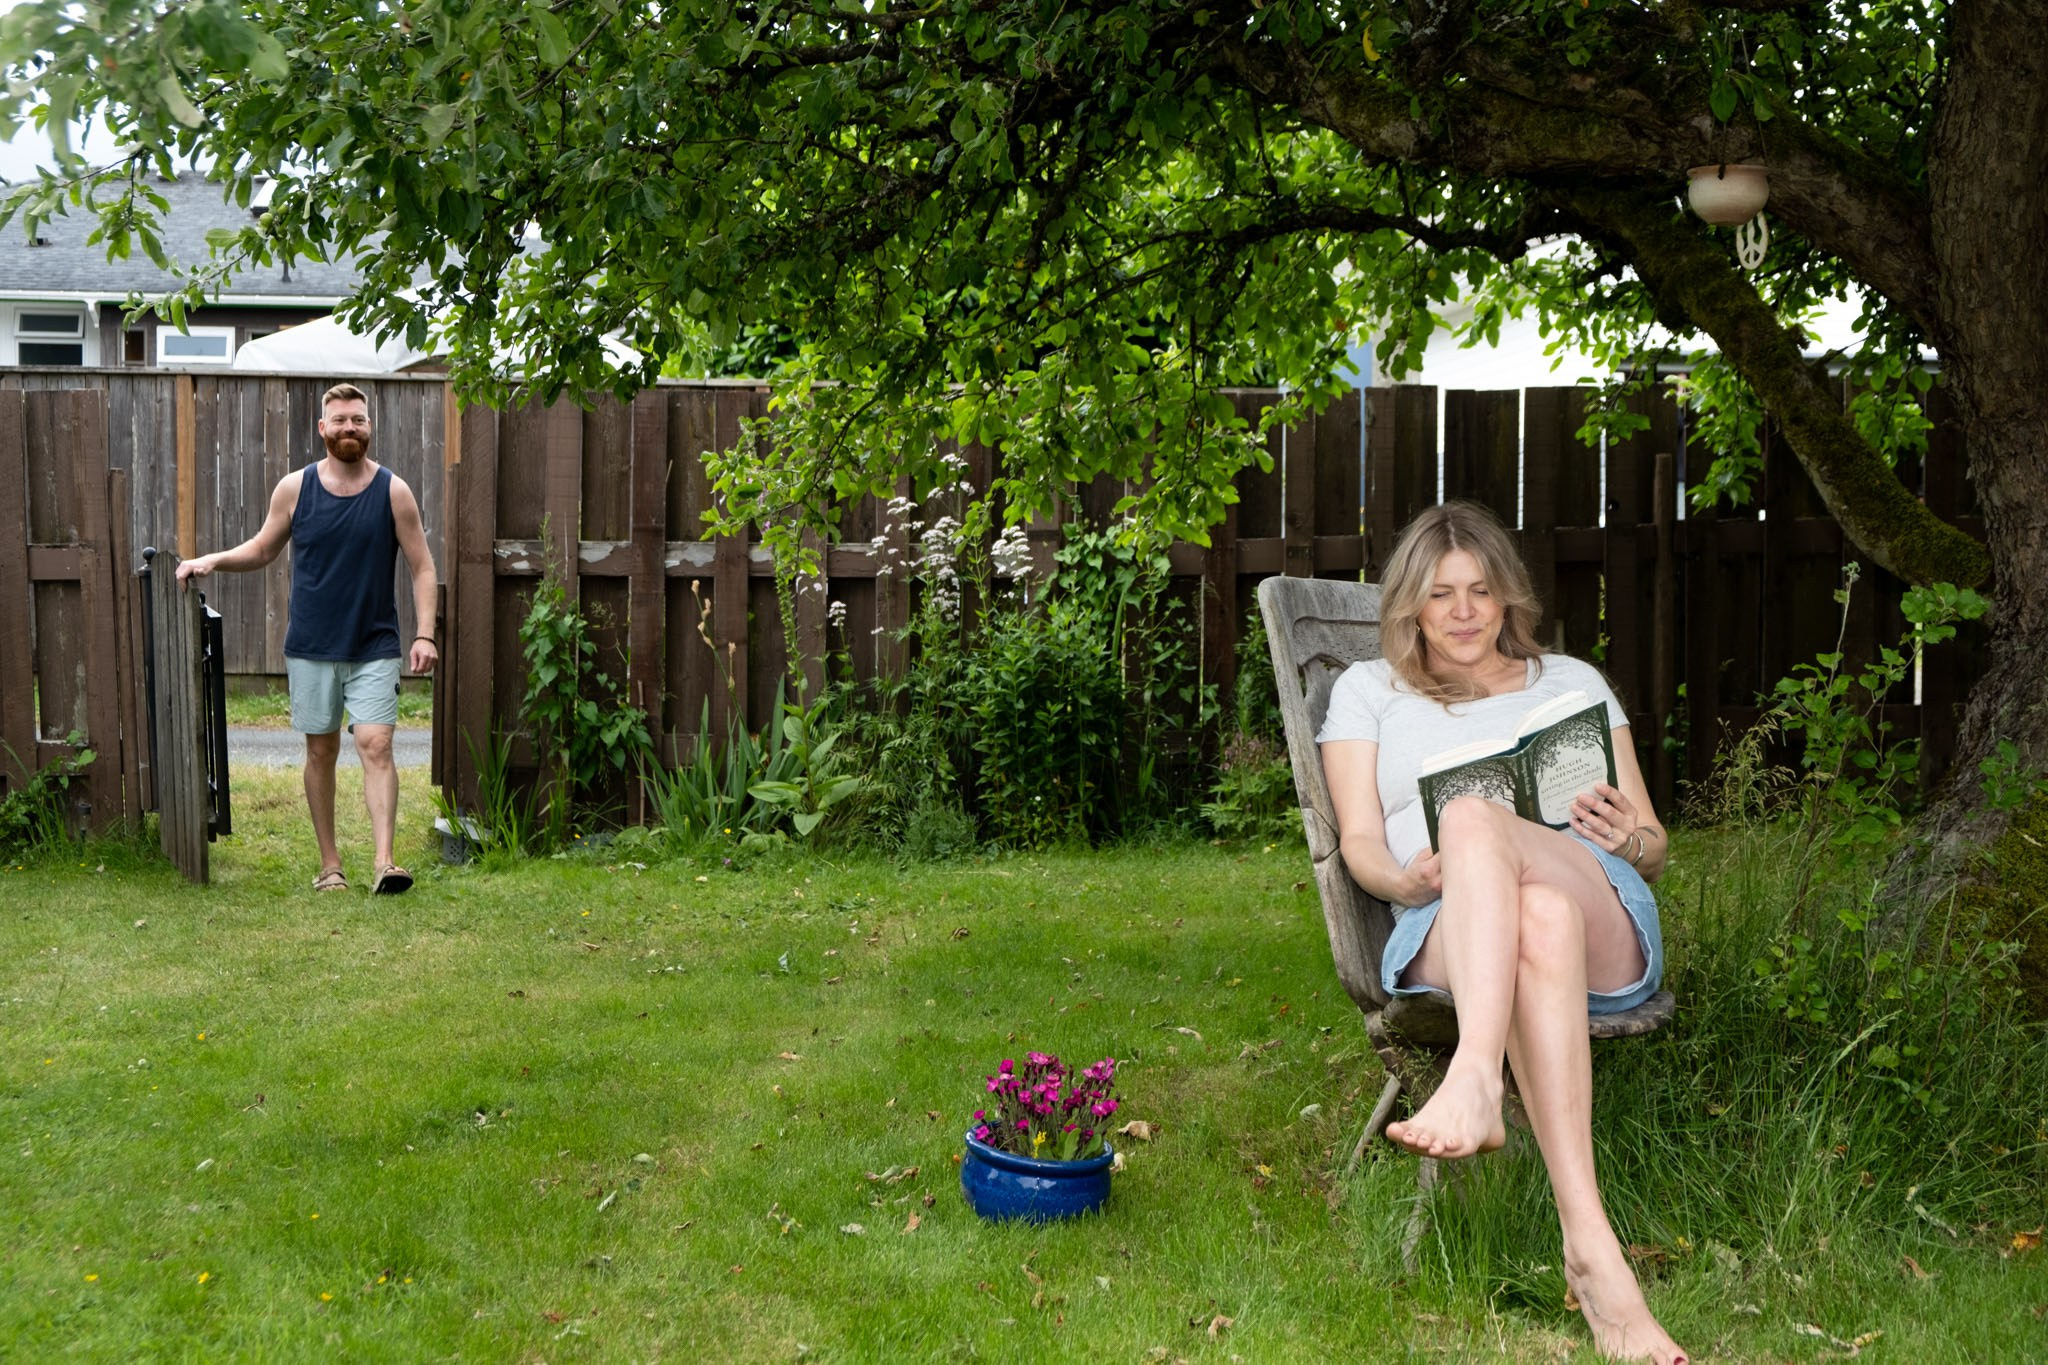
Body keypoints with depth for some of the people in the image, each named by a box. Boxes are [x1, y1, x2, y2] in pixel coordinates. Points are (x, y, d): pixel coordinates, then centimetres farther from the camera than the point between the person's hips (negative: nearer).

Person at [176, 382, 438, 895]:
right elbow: (262, 549, 15)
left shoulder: (393, 492, -1)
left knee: (376, 745, -12)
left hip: (374, 647, -2)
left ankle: (385, 861, -18)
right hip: (310, 647, 2)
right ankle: (330, 863, 17)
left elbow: (422, 567, 1)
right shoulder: (294, 488, 2)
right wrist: (213, 560, -2)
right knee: (321, 751, 7)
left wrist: (424, 634, -8)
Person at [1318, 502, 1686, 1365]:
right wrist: (1410, 879, -14)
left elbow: (1654, 846, 23)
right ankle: (1593, 1253, -57)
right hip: (1445, 932, 0)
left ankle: (1473, 1084, -60)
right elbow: (1360, 843, 11)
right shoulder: (1368, 690, 25)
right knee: (1538, 921, -41)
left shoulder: (1572, 681, 28)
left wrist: (1628, 840, -4)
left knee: (1473, 817, -36)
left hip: (1603, 917, 1)